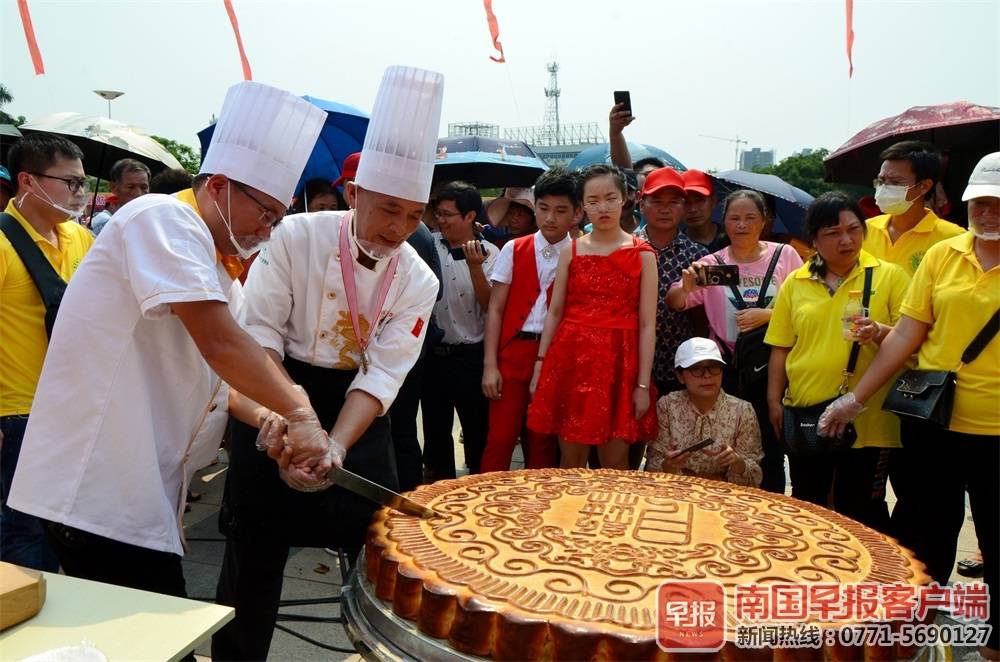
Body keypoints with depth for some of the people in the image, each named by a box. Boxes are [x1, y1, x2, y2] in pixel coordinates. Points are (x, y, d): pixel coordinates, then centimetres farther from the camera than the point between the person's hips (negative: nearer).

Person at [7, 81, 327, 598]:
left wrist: (265, 417, -3)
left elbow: (214, 371, 14)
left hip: (135, 487, 9)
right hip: (98, 491, -9)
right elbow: (219, 343, -25)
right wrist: (297, 412, -21)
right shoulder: (164, 218, -13)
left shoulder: (212, 265, 16)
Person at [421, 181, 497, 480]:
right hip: (434, 353, 4)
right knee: (435, 428, 15)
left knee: (477, 430, 6)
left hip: (470, 355, -4)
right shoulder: (430, 245, 3)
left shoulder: (488, 253, -4)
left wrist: (474, 266, -23)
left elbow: (489, 305, -12)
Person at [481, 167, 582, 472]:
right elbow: (495, 309, 2)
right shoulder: (513, 251, 4)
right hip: (512, 352, 0)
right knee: (499, 439, -1)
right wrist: (490, 364, -5)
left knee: (543, 444, 9)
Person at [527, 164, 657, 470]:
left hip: (619, 363, -1)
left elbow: (647, 324, -2)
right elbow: (554, 312, 9)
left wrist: (643, 384, -6)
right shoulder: (571, 251, 7)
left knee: (615, 464, 4)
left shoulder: (642, 255, 1)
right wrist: (540, 365, 4)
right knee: (571, 461, 7)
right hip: (571, 359, 2)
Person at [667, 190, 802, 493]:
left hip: (772, 366, 0)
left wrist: (767, 315, -15)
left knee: (770, 450, 6)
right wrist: (686, 288, -26)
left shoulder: (784, 256, 1)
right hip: (727, 369, 1)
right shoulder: (712, 264, 2)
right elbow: (674, 304, -4)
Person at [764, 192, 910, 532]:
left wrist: (880, 333, -23)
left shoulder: (889, 275, 0)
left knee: (861, 514, 7)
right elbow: (780, 348, 8)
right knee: (806, 511, 16)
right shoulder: (795, 283, 6)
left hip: (867, 419, -2)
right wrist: (774, 401, 4)